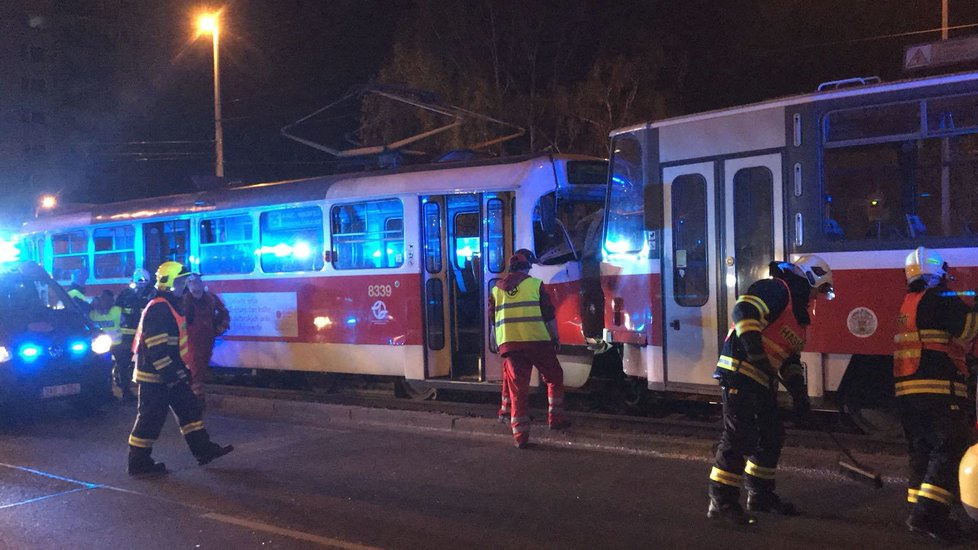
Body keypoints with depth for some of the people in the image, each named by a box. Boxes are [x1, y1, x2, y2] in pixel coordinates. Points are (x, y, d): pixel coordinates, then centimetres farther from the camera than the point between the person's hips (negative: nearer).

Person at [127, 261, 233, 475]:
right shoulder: (157, 309, -19)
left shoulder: (171, 306, 15)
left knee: (189, 408, 11)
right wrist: (171, 375, -24)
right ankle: (139, 463, 7)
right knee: (151, 418, -2)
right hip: (155, 376, -10)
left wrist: (182, 370, 22)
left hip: (171, 375, 10)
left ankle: (203, 449, 16)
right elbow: (156, 348, -25)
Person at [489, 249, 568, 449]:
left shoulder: (496, 289, 12)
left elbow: (493, 322, 15)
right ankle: (555, 419, 20)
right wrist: (556, 338, 9)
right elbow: (549, 316, -1)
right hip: (537, 341, -3)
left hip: (509, 344, 3)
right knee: (554, 378, 18)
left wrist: (497, 346, 24)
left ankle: (520, 435, 1)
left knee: (517, 388, 5)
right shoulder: (535, 284, 0)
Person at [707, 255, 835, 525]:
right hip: (739, 372, -11)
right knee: (739, 437, -12)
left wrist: (799, 392, 13)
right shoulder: (775, 290, -9)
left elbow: (790, 360, 24)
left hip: (762, 381, 11)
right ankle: (721, 501, -7)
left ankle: (761, 495, 29)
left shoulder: (798, 313, 22)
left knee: (772, 436, 16)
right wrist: (755, 351, -31)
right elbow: (743, 312, -26)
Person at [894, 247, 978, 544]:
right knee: (949, 449, -7)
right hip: (938, 388, -9)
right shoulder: (941, 299, -9)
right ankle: (927, 514, -15)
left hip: (906, 388, 9)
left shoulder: (908, 304, 17)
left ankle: (919, 512, 16)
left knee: (922, 450, 14)